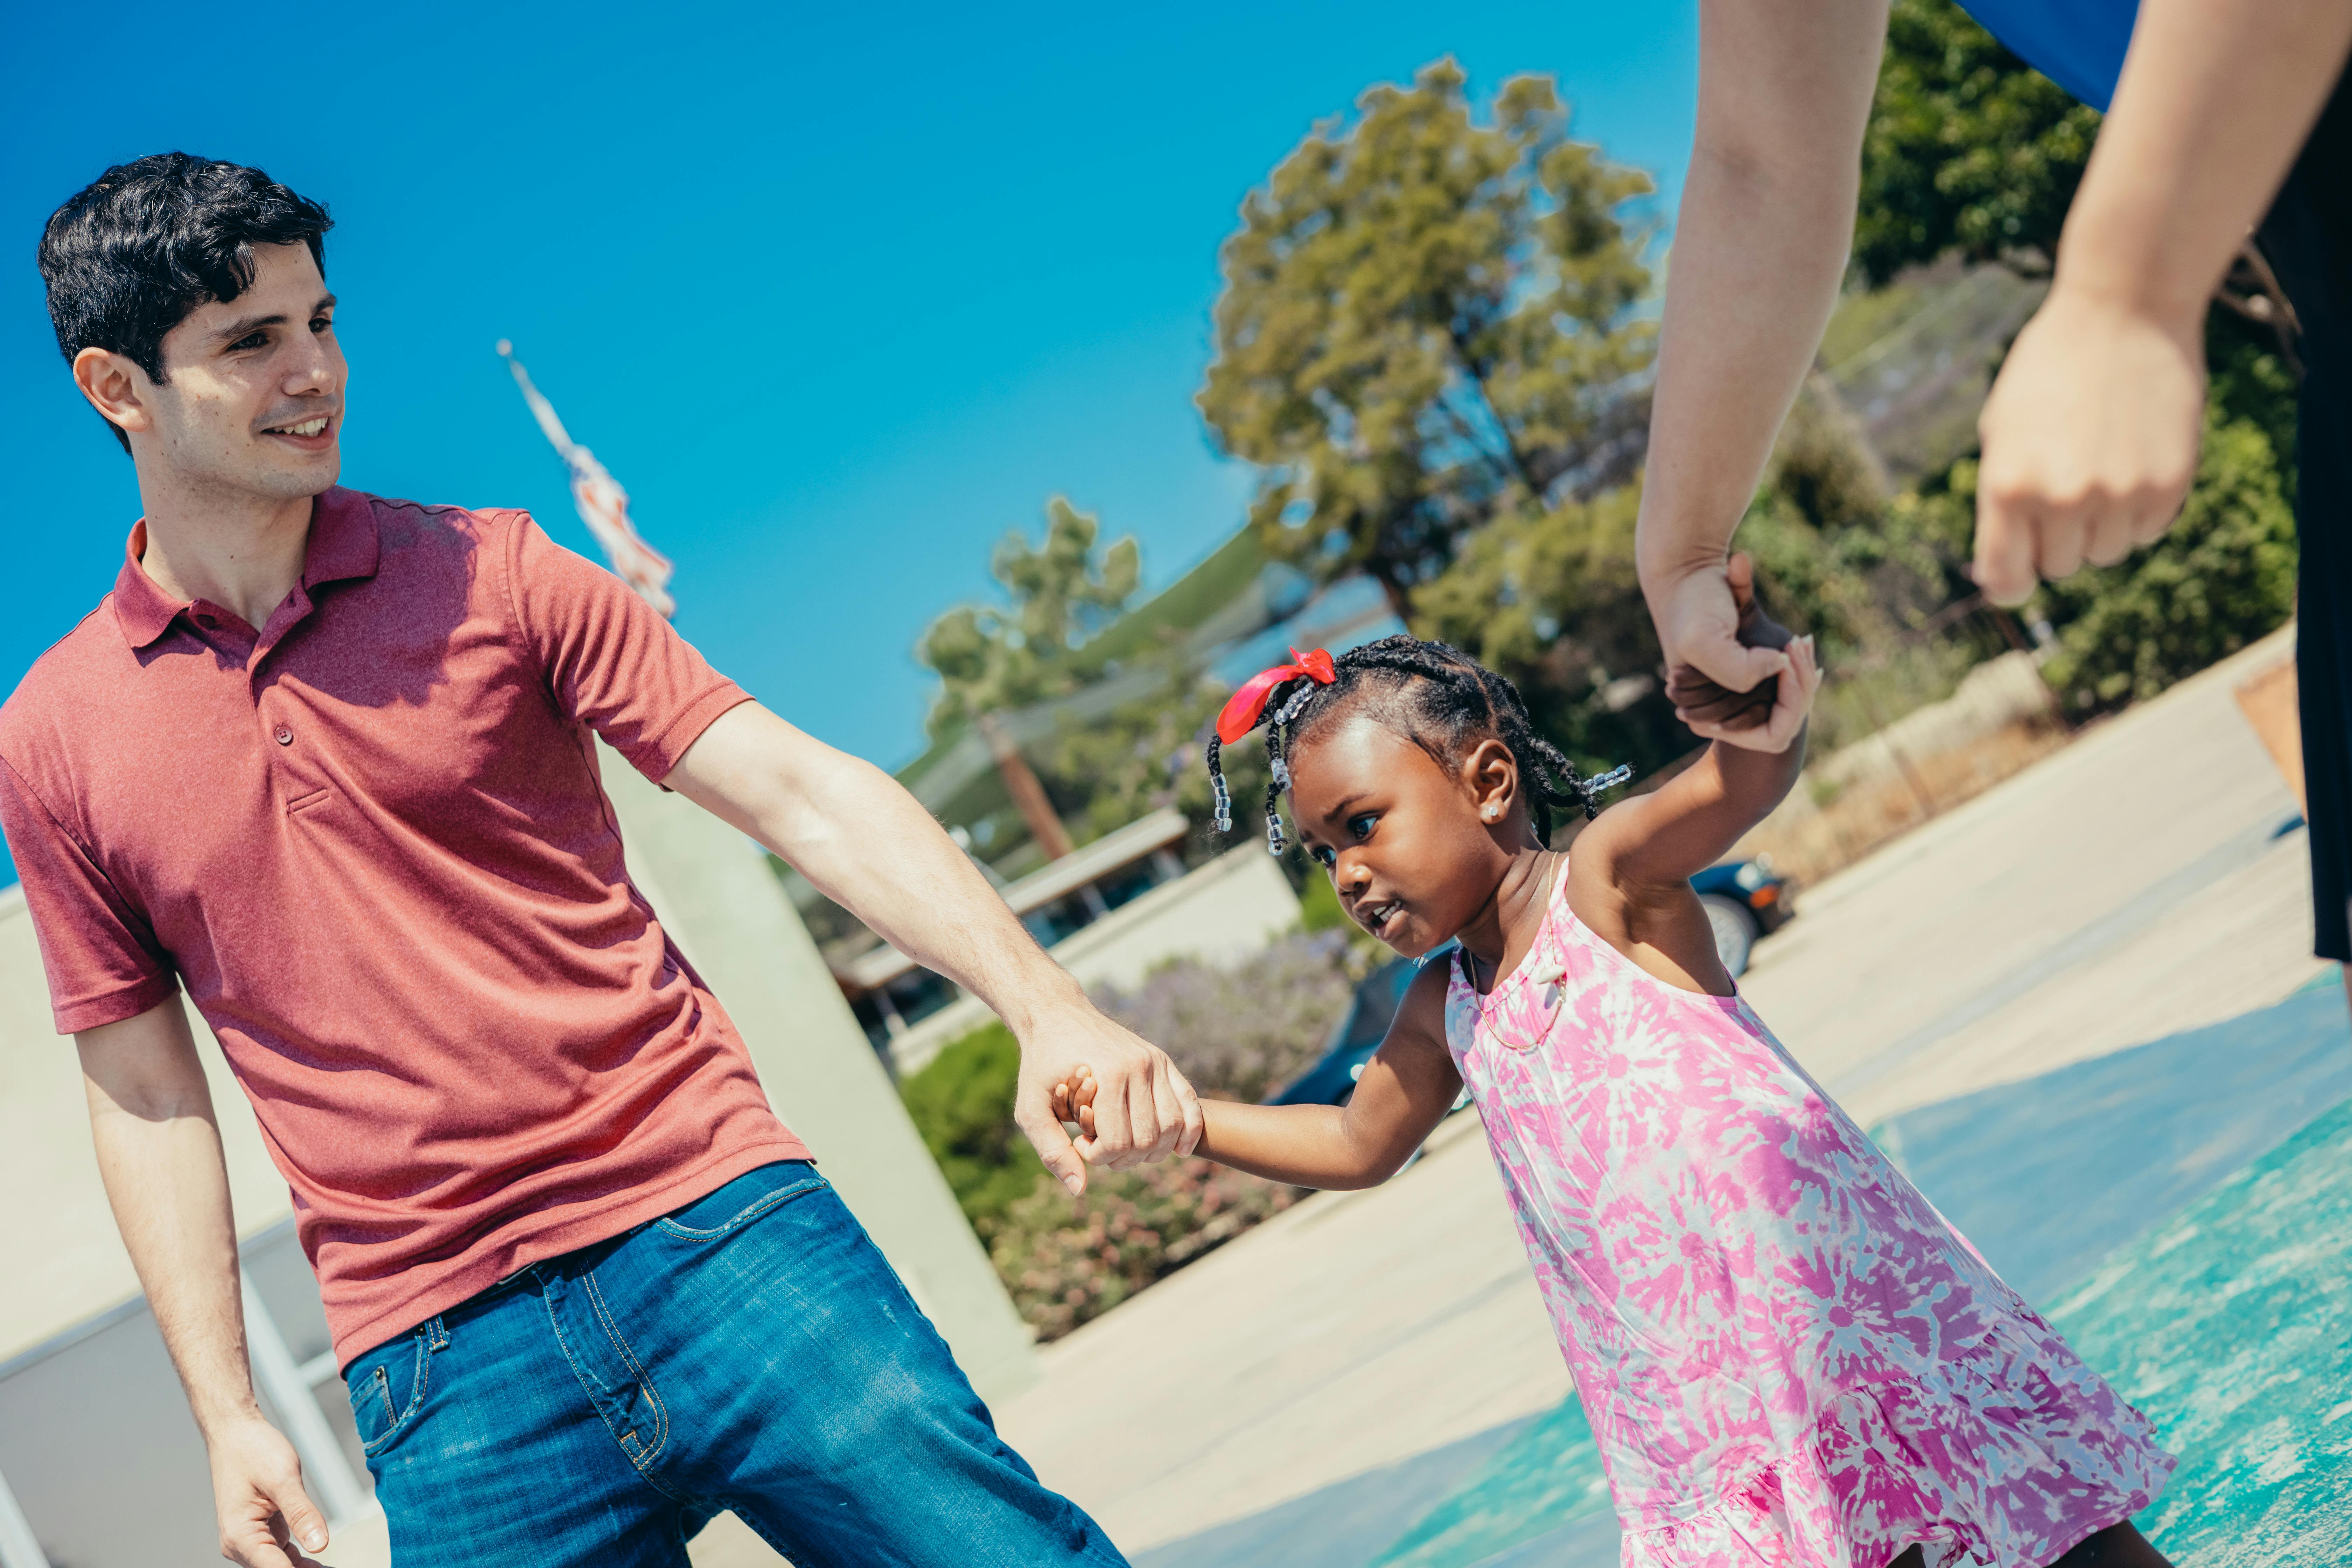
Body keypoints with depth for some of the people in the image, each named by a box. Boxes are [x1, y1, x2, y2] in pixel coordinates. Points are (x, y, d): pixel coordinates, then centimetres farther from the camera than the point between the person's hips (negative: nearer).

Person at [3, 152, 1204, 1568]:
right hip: (436, 1368, 1)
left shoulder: (491, 573, 3)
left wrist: (1046, 1008, -17)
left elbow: (805, 795, -4)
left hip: (712, 1225, -1)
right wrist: (229, 1418, 7)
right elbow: (148, 1099, 12)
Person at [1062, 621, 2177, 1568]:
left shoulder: (1607, 880, -6)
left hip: (1837, 1297, -6)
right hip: (1699, 1403, 6)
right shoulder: (1445, 1008, 13)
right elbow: (1361, 1147, 29)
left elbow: (1745, 779, -25)